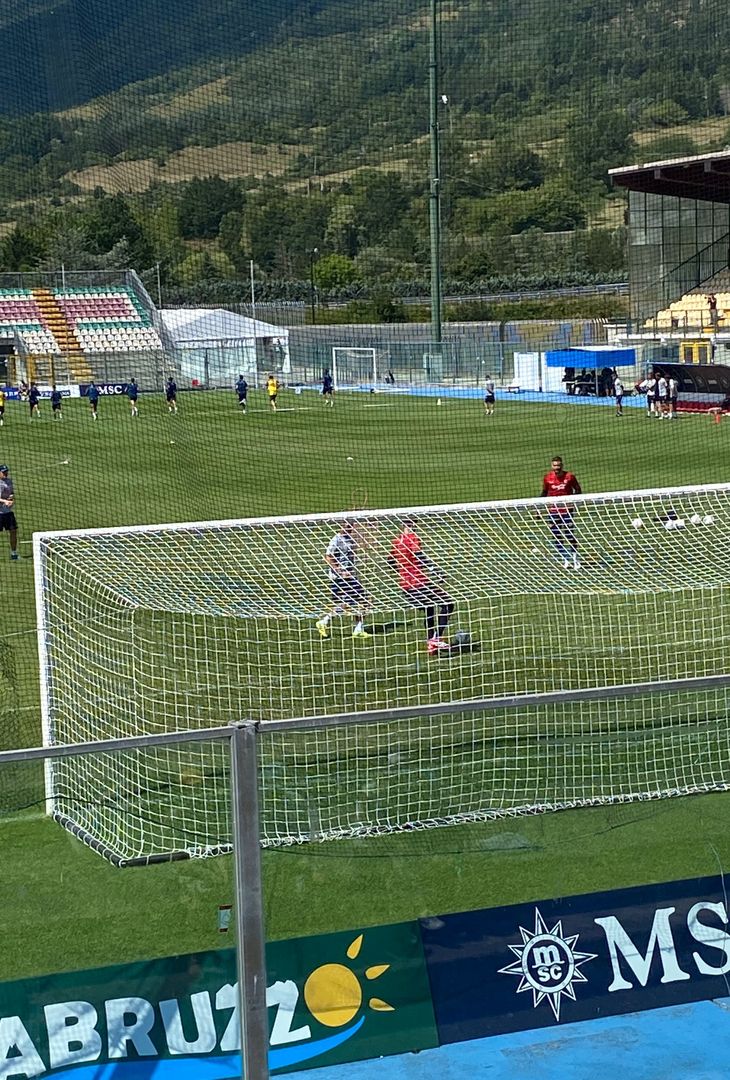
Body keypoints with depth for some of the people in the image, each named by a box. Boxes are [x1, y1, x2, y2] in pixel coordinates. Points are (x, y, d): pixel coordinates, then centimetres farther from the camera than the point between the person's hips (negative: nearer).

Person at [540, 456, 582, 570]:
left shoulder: (569, 476, -5)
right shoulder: (547, 478, 1)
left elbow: (577, 490, 6)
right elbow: (544, 492, 14)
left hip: (567, 510, -3)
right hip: (553, 511, 3)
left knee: (570, 535, -5)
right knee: (557, 537, 2)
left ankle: (575, 558, 6)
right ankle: (565, 560, 10)